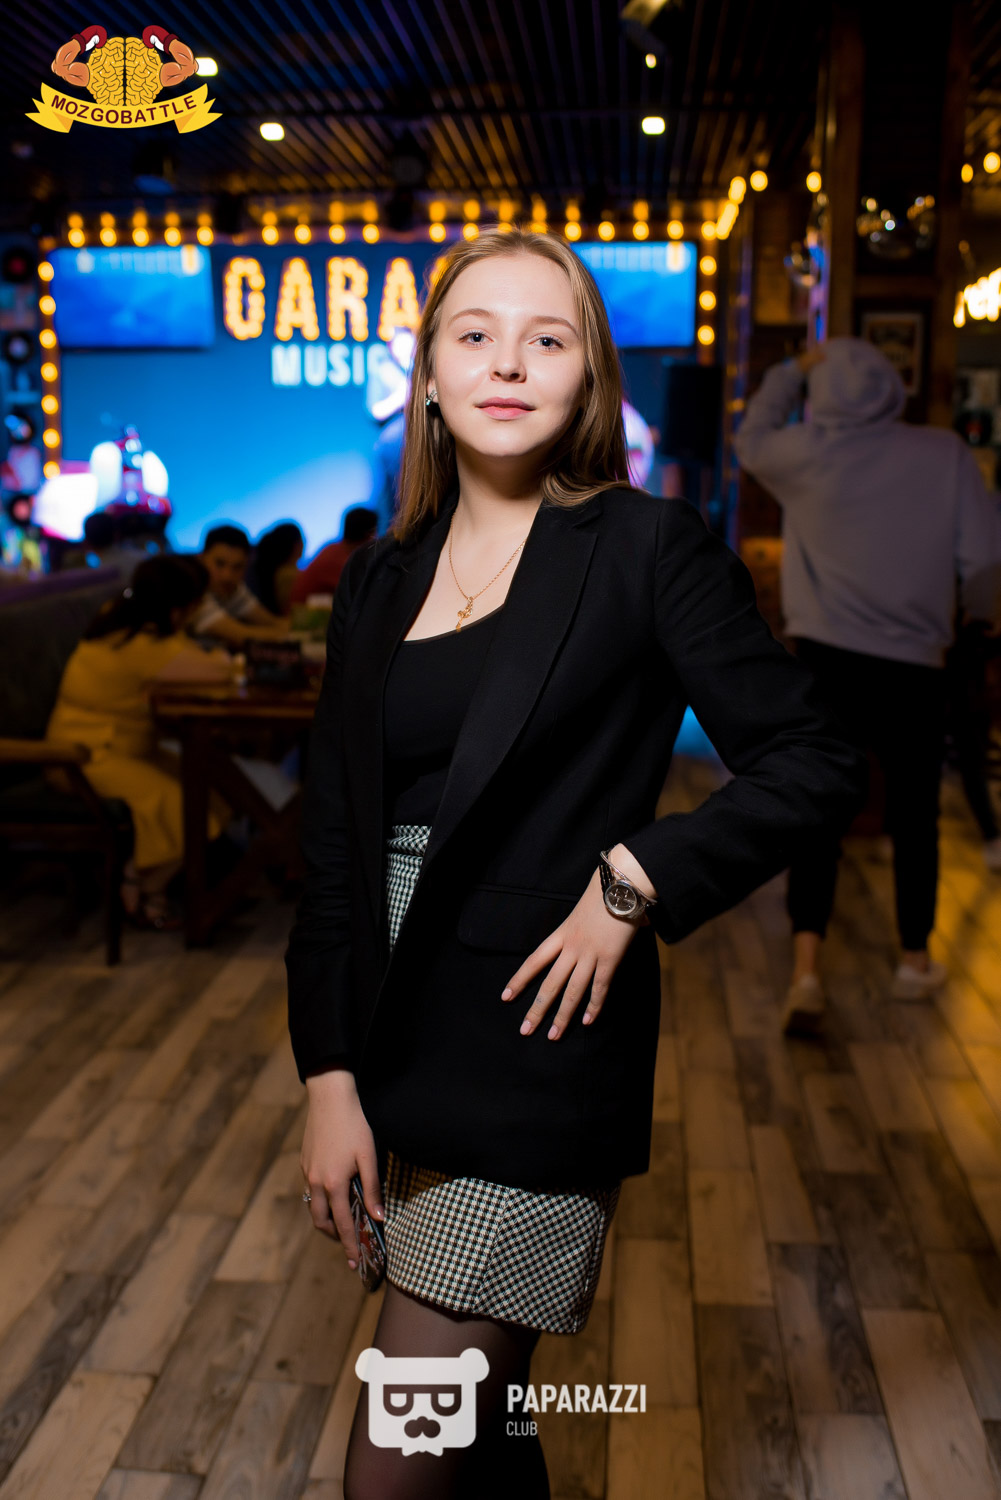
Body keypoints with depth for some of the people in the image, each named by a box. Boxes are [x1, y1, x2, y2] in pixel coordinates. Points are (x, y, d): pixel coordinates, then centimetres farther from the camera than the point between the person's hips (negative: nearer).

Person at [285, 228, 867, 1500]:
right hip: (397, 1055, 6)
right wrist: (328, 1076, 0)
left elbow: (814, 764, -6)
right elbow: (333, 855, 6)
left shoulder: (647, 549, -6)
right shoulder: (379, 582, 8)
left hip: (537, 1055, -5)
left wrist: (635, 880, -15)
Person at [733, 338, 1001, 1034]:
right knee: (915, 815, 15)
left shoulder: (807, 453, -4)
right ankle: (916, 961, 29)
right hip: (916, 667, 0)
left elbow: (752, 440, 18)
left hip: (825, 661, 0)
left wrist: (793, 370, 26)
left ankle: (807, 970, -8)